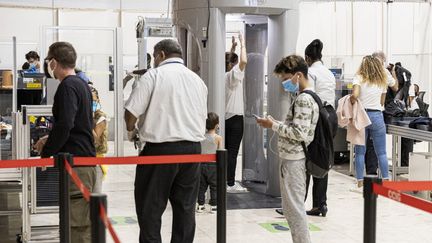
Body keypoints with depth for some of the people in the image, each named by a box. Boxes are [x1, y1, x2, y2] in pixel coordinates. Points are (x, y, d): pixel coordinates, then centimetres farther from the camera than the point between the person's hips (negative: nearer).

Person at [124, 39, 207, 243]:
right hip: (192, 147, 5)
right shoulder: (197, 80, 12)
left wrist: (131, 130, 9)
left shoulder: (153, 75, -6)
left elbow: (131, 112, -10)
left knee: (150, 207, 4)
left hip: (160, 148, -5)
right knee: (185, 206, 11)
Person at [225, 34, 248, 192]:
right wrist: (242, 44, -15)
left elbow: (228, 60, 29)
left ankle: (225, 180, 17)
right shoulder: (233, 75, -13)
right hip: (235, 117, -8)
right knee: (232, 152, -6)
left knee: (227, 150, 12)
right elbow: (243, 61, -27)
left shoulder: (223, 75, 9)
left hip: (226, 118, 8)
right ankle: (231, 184, -5)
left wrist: (233, 47, 24)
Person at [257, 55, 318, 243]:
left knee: (294, 207, -4)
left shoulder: (304, 99, -17)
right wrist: (276, 124, 8)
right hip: (292, 158, 10)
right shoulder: (306, 97, 15)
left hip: (294, 160, -10)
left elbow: (298, 133, -23)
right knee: (291, 207, 17)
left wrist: (274, 125, -13)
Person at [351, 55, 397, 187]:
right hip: (377, 116, 2)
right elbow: (382, 102, 13)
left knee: (360, 151, 7)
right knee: (381, 152, 7)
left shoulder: (359, 79, -3)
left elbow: (354, 95, -19)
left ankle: (360, 181, 7)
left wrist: (351, 102, -3)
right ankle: (386, 180, 7)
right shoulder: (382, 81, 9)